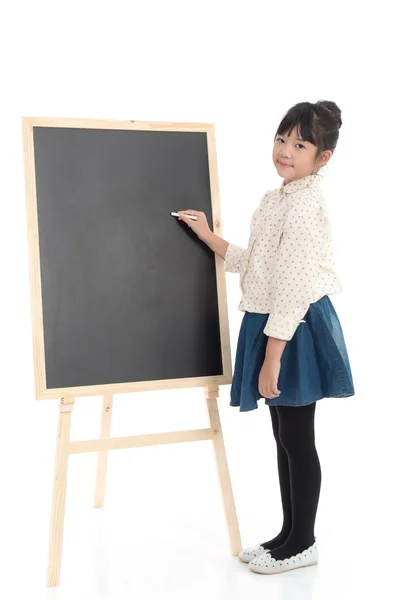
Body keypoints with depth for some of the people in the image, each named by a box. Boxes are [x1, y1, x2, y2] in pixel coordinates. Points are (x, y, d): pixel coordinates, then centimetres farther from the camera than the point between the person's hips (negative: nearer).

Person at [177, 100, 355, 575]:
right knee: (285, 436, 16)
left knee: (296, 438, 2)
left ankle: (302, 543, 19)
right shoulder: (276, 200, 13)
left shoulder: (304, 205, -18)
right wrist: (209, 237, 13)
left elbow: (295, 286, -22)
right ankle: (290, 534, 30)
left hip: (295, 330, -10)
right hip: (272, 326, 10)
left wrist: (272, 354, -22)